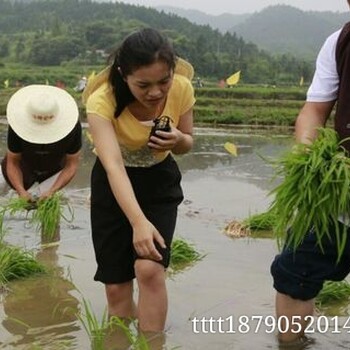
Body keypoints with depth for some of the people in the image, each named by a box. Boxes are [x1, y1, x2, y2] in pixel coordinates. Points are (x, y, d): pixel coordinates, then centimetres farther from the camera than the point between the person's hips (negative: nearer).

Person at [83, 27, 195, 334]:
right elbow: (113, 166, -40)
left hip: (160, 181, 1)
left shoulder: (182, 89, -19)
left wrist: (178, 140, -27)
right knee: (116, 287, 2)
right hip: (113, 188, -1)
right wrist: (138, 222, -53)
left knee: (150, 270, -19)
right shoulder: (103, 100, -29)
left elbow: (186, 144, -2)